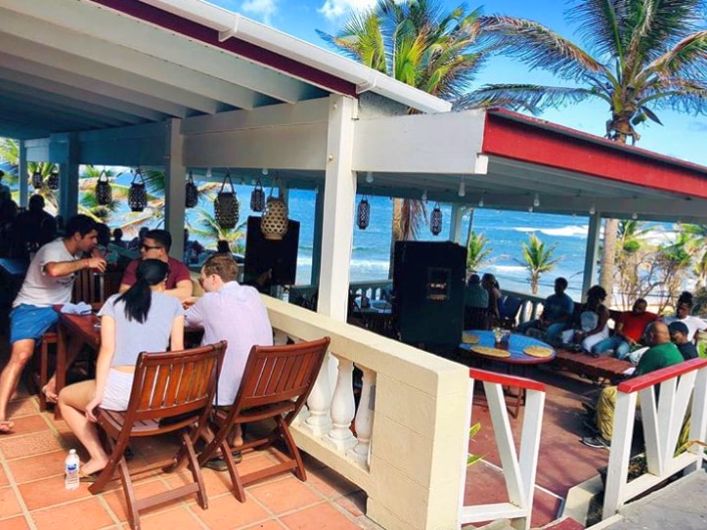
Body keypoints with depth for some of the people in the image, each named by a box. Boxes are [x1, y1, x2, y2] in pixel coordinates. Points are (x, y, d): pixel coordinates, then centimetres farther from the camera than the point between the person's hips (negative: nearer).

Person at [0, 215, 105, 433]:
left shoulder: (76, 252, 6)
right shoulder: (52, 250, -18)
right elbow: (54, 270, -42)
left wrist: (97, 260, 3)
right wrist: (86, 262, -32)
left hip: (59, 309, 8)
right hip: (31, 308, -7)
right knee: (21, 355, -27)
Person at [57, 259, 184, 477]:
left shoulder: (114, 302, 7)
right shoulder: (173, 304, 9)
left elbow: (107, 349, -2)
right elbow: (177, 351, 5)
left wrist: (98, 394, -3)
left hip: (120, 388, -3)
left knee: (64, 397, 28)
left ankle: (99, 457, 15)